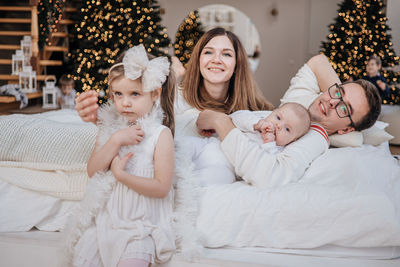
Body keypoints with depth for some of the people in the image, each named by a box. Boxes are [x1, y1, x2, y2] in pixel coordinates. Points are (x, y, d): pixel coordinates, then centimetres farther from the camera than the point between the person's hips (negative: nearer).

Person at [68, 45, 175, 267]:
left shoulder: (160, 134, -9)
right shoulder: (110, 128, 6)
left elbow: (161, 187, -14)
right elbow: (93, 171, -4)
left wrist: (121, 174, -19)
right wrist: (116, 140, -16)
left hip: (142, 221, -4)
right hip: (107, 215, 5)